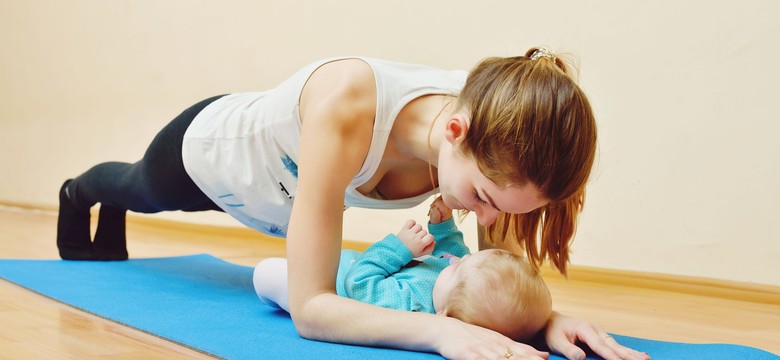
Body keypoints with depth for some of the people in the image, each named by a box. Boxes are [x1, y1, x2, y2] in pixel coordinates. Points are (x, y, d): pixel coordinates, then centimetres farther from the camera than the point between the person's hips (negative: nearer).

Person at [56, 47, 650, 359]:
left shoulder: (494, 138, -36)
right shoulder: (349, 105, -51)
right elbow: (310, 307, -50)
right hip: (210, 146, -4)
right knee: (140, 191, 36)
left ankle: (110, 240, 76)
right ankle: (80, 191, 74)